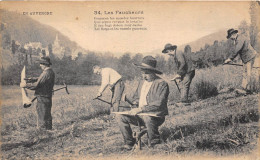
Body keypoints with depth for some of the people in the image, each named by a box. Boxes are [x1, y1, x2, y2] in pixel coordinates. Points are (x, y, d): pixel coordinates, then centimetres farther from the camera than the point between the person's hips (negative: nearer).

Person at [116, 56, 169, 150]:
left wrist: (141, 109, -28)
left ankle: (155, 143, -15)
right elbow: (136, 98, 21)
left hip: (155, 116, -7)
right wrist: (125, 97, 4)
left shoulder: (162, 84, -10)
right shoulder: (142, 83, 14)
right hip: (140, 115, 7)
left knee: (147, 118, -40)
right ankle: (129, 142, 2)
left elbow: (159, 104, -21)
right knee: (120, 116, -9)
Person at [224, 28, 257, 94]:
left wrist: (230, 58, -24)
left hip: (250, 57, -10)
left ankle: (247, 89, -5)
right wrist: (231, 59, 15)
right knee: (245, 74, 11)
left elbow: (236, 50, -26)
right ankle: (244, 88, 15)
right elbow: (235, 50, 20)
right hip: (246, 59, 10)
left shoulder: (240, 38, -18)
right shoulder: (237, 40, 14)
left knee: (247, 74, -8)